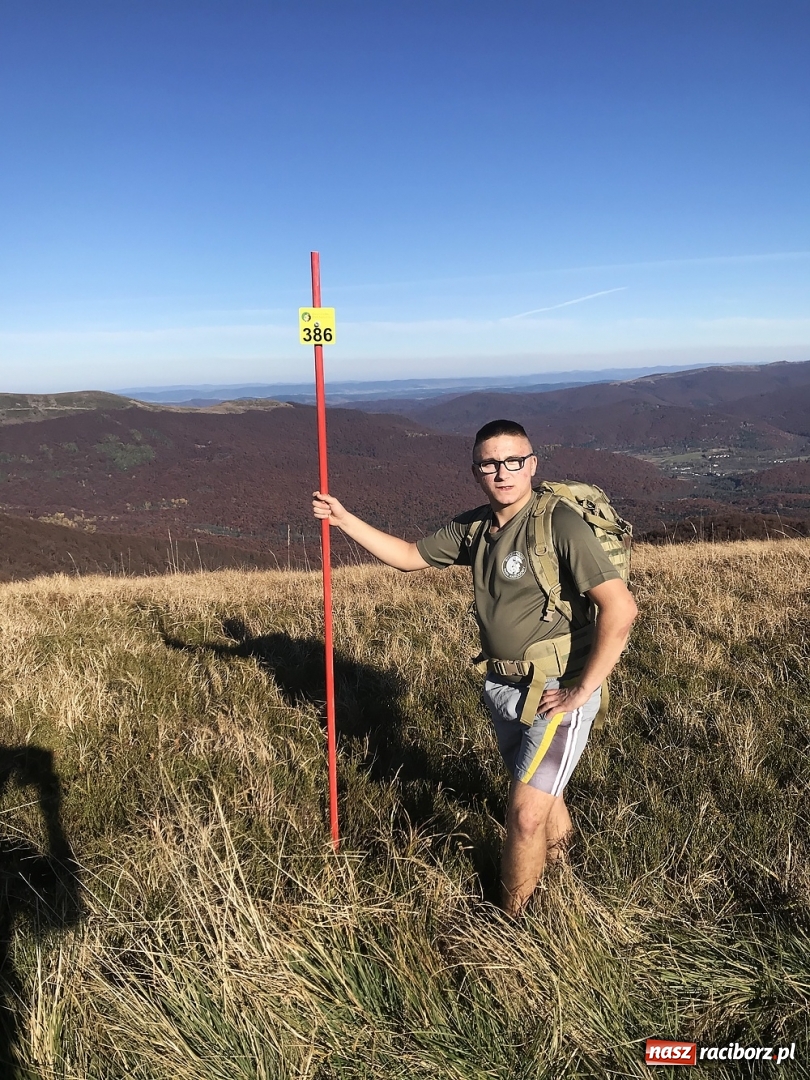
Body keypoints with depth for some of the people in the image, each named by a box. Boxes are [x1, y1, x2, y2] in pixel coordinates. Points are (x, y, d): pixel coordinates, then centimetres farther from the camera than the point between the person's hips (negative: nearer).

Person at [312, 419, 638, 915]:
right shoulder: (474, 527, 2)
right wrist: (345, 519, 9)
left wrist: (581, 691, -23)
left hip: (556, 692, -7)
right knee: (540, 792, 25)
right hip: (502, 687, 7)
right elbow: (410, 556, 15)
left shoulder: (560, 524, -21)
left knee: (526, 814, -5)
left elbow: (621, 608, -27)